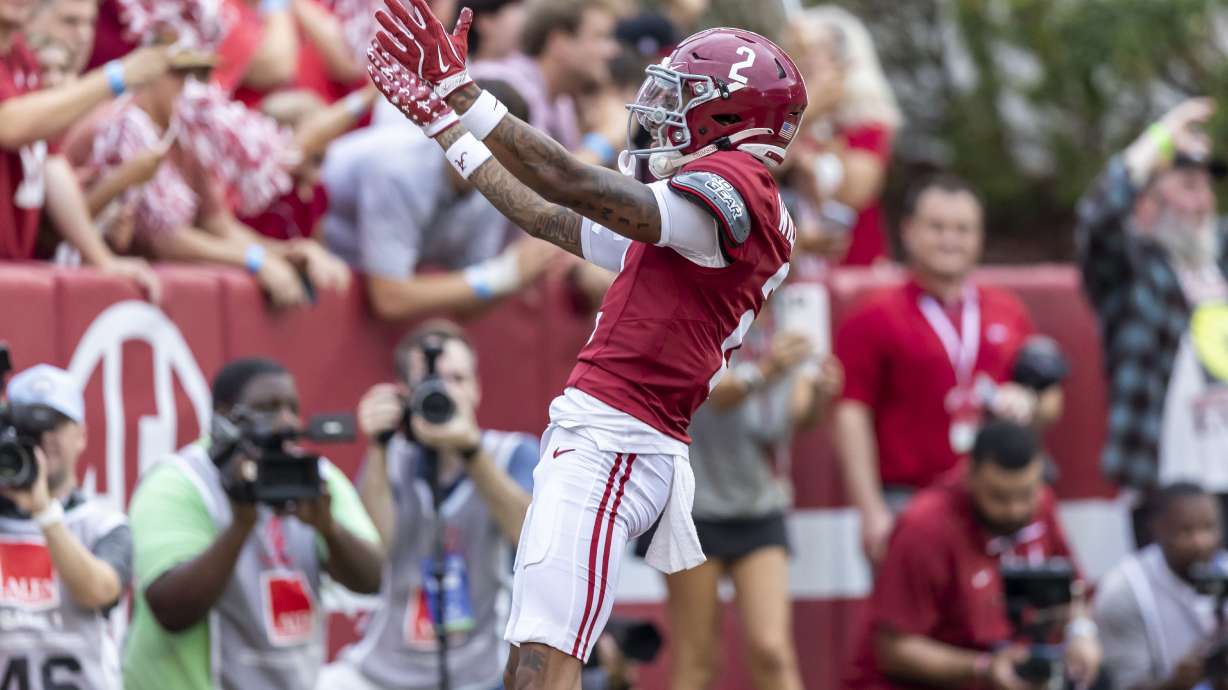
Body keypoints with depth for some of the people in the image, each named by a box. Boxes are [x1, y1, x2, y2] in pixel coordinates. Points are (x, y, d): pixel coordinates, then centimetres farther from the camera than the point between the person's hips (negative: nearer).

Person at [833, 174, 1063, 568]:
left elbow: (1051, 403, 23)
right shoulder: (874, 320, 2)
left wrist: (1028, 404, -2)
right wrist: (872, 511, -11)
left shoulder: (1008, 313, 16)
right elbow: (852, 416, -4)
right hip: (907, 501, -4)